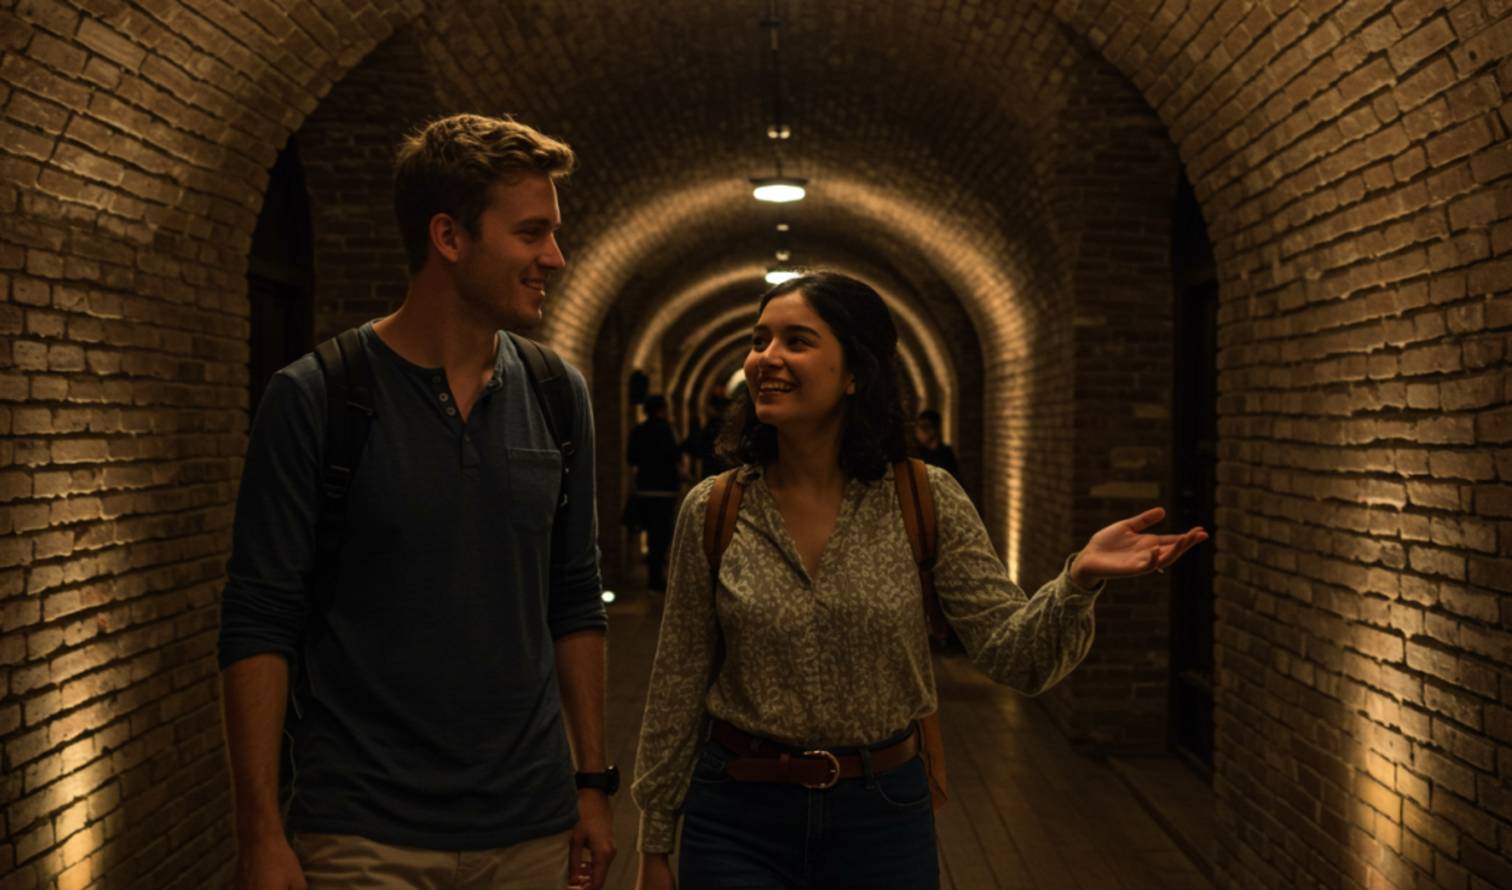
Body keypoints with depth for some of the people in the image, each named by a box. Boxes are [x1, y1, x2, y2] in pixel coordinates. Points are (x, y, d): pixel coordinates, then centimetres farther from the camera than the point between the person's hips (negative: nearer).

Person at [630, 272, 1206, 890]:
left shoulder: (925, 501, -7)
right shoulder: (712, 510, -5)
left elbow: (1013, 655, -10)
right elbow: (679, 689, 2)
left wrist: (1078, 579, -30)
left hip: (882, 816, 0)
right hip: (737, 821, 0)